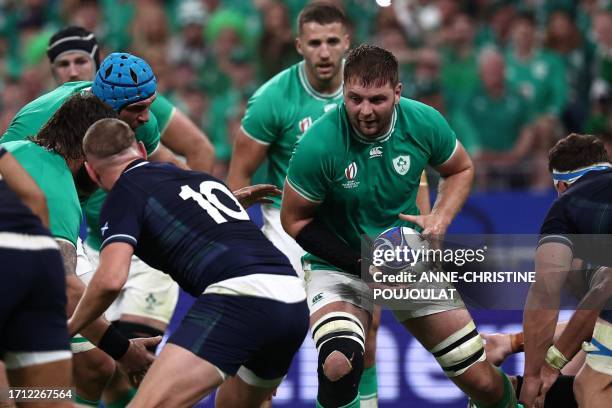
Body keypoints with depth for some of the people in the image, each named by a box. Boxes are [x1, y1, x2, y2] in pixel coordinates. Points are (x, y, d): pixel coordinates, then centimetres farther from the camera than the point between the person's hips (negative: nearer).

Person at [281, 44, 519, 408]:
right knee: (339, 367, -35)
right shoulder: (318, 145, -25)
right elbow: (295, 221, -13)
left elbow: (461, 170, 6)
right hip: (340, 265, -3)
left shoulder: (424, 123, -15)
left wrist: (439, 220, -12)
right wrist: (360, 263, -21)